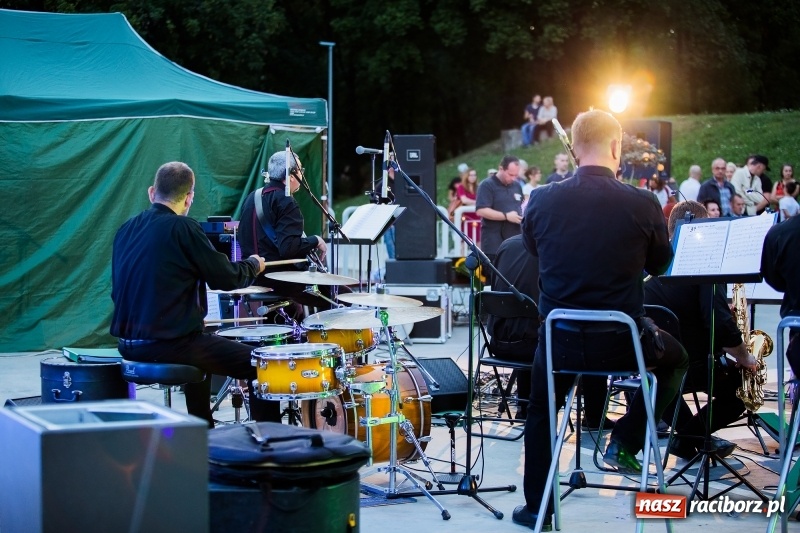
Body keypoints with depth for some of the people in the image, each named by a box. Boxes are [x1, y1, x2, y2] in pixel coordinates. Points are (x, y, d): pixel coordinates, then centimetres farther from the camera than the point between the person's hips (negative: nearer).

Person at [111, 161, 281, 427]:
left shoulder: (126, 230, 8)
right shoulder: (182, 228, -14)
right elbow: (226, 277, -10)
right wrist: (254, 265, 11)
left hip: (129, 343, 9)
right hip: (168, 343, -9)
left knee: (202, 346, 36)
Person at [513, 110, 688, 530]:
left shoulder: (541, 201, -8)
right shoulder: (642, 204, -13)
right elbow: (659, 265, 6)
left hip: (559, 341, 2)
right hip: (621, 343, -1)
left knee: (540, 410, 30)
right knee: (675, 358, 31)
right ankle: (625, 441, 23)